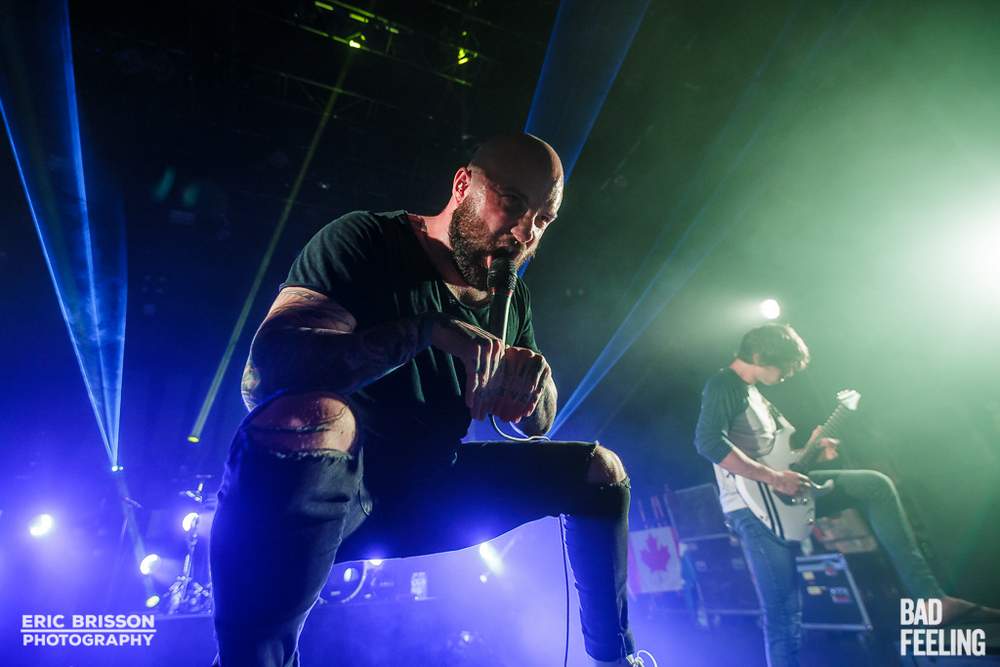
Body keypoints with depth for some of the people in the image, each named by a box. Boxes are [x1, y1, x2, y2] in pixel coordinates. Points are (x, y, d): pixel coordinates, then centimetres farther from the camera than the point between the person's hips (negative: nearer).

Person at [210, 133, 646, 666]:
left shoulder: (511, 298, 7)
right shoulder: (366, 240, -12)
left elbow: (536, 425, 11)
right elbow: (263, 371, -25)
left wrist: (535, 383, -14)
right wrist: (429, 329, -35)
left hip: (433, 488, 7)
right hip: (337, 488, -6)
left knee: (599, 468, 6)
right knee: (314, 415, -39)